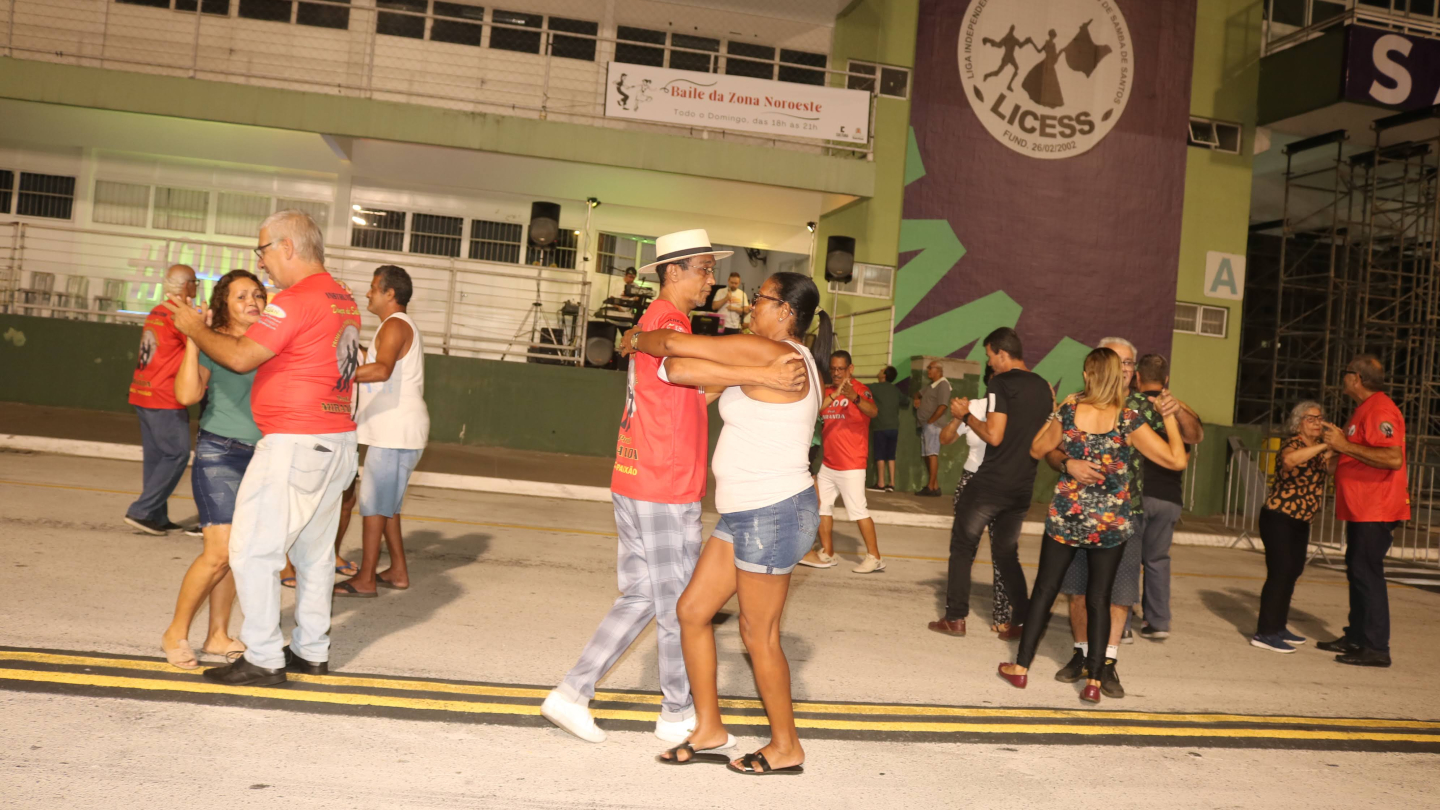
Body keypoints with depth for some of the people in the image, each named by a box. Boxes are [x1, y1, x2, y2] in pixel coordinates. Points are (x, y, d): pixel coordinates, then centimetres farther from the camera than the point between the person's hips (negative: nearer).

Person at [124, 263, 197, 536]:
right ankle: (142, 511, -6)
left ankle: (157, 517, 15)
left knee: (156, 457, 12)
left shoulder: (156, 312, 13)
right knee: (177, 454, -4)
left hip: (143, 394, 9)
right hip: (164, 400, -9)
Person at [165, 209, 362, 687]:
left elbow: (240, 357, -16)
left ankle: (263, 660, 3)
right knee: (314, 551, 15)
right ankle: (311, 651, 23)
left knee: (254, 550, -1)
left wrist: (194, 329, 1)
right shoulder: (345, 302, 13)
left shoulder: (297, 300, -15)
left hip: (295, 445, -9)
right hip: (338, 442, 9)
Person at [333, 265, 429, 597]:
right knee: (386, 502, 15)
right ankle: (398, 571, 21)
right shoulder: (404, 327, 21)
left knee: (373, 503, -7)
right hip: (394, 431, 11)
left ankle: (365, 580, -2)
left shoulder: (395, 325, -13)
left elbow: (382, 370, -32)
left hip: (395, 432, -11)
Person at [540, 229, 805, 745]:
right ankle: (679, 715, 21)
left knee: (641, 599, 16)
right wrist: (761, 375, -45)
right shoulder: (667, 320, -14)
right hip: (665, 491, -9)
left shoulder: (653, 321, 17)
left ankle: (572, 693, 16)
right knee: (679, 606, 5)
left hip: (634, 484, 9)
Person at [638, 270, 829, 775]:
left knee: (759, 636, 4)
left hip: (774, 515, -10)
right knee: (692, 610, 12)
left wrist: (638, 339, 3)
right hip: (746, 515, 10)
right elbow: (684, 369, 7)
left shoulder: (771, 354, -17)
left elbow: (674, 343, -15)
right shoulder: (783, 360, 13)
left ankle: (786, 748, 23)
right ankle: (709, 732, 24)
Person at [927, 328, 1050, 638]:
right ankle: (1023, 619, 14)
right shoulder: (1044, 387, 10)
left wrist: (966, 415, -6)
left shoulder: (1001, 383, -12)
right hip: (1022, 487, 7)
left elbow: (994, 435, -20)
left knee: (963, 546, 6)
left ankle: (955, 617, 6)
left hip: (990, 483, -6)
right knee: (1007, 553, 18)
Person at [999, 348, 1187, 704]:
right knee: (1099, 599, 9)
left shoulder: (1069, 411, -7)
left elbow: (1037, 450, 9)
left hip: (1065, 515, 1)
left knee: (1045, 590, 12)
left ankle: (1020, 666, 17)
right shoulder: (1128, 420, -11)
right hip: (1111, 522, -1)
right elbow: (1177, 460, -8)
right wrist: (1169, 416, 2)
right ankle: (1094, 681, 9)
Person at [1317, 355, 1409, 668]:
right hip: (1363, 507, 11)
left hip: (1376, 509, -11)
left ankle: (1377, 648, -4)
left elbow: (1393, 458, -29)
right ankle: (1356, 638, 23)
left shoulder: (1380, 410, -17)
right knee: (1357, 571, 15)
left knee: (1367, 573, -9)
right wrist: (1339, 440, 15)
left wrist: (1346, 445, -25)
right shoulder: (1366, 409, 18)